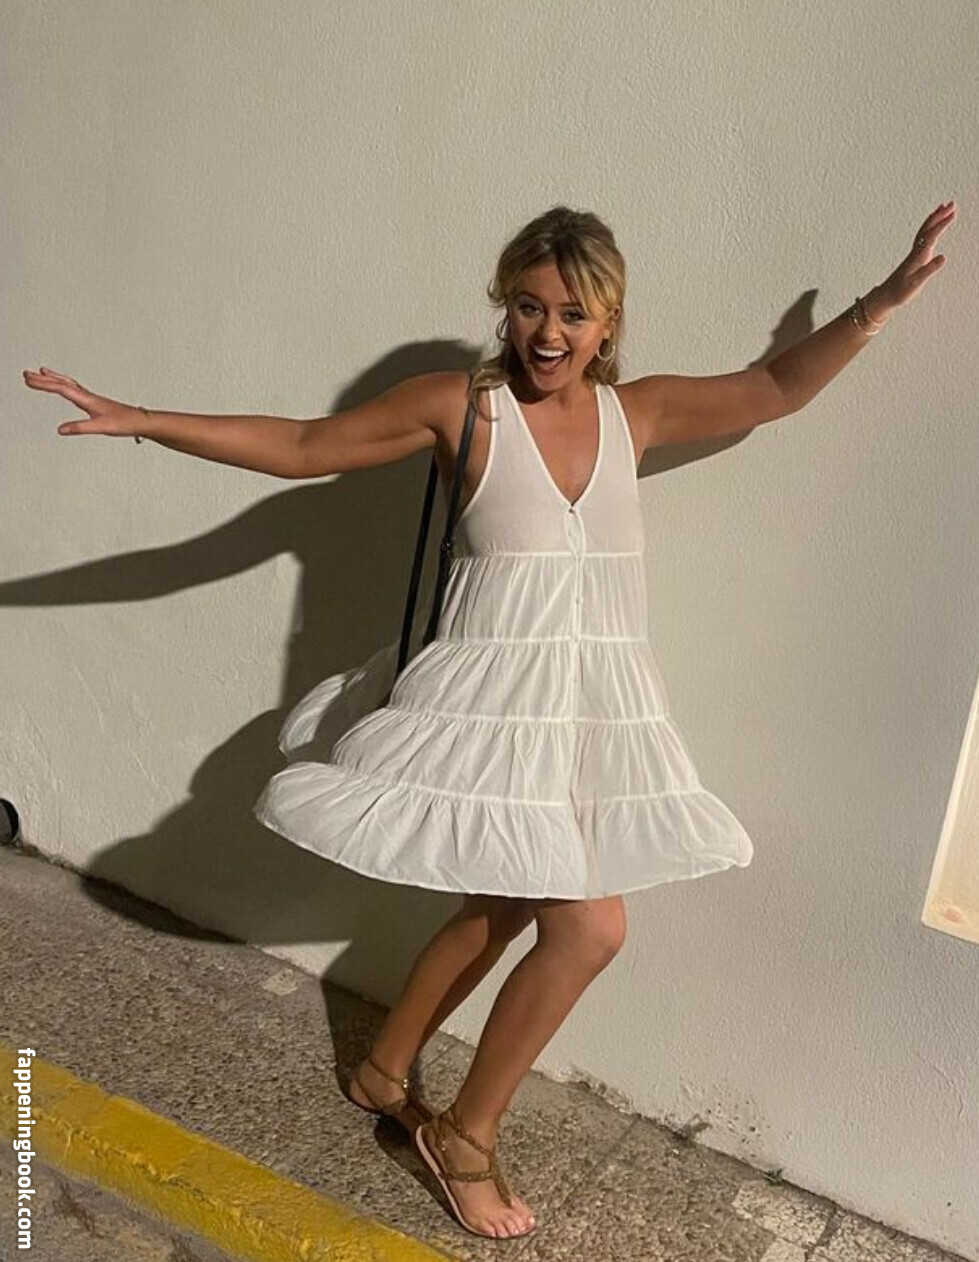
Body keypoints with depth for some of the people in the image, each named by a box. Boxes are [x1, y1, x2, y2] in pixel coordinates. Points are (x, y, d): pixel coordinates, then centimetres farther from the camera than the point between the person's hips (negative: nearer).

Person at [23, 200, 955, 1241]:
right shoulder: (460, 405, -6)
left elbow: (777, 389, 14)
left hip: (599, 711, 6)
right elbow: (296, 448, -3)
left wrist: (879, 304, 4)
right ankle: (465, 1135, 16)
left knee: (500, 911, 17)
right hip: (495, 704, -6)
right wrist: (138, 420, -7)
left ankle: (382, 1072, 42)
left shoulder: (637, 411, 6)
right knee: (590, 928, -8)